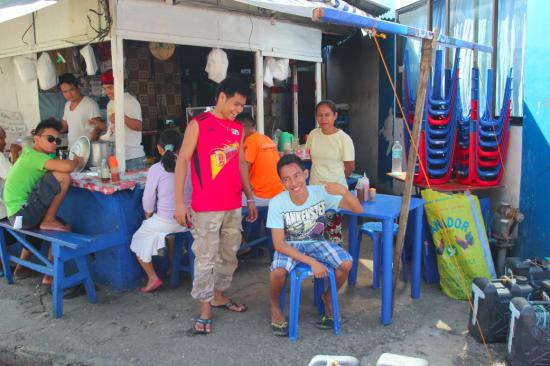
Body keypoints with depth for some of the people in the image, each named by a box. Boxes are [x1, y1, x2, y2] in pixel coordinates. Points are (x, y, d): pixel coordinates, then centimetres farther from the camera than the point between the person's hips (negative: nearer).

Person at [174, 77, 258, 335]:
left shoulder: (238, 128, 12)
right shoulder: (198, 124, -5)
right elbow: (182, 162, -7)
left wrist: (250, 198, 18)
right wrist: (179, 202, -11)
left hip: (233, 206, 6)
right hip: (206, 207, -6)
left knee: (229, 255, 14)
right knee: (206, 258, -1)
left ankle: (218, 295, 32)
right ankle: (205, 308, 11)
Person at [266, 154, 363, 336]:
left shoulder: (320, 192, -20)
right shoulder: (277, 203, -23)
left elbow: (358, 210, -19)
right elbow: (279, 244, -20)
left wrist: (344, 191, -40)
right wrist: (312, 262, -27)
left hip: (316, 242, 2)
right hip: (289, 245, -2)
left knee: (346, 264, -21)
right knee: (277, 272, -31)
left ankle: (328, 297, 11)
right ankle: (275, 305, 3)